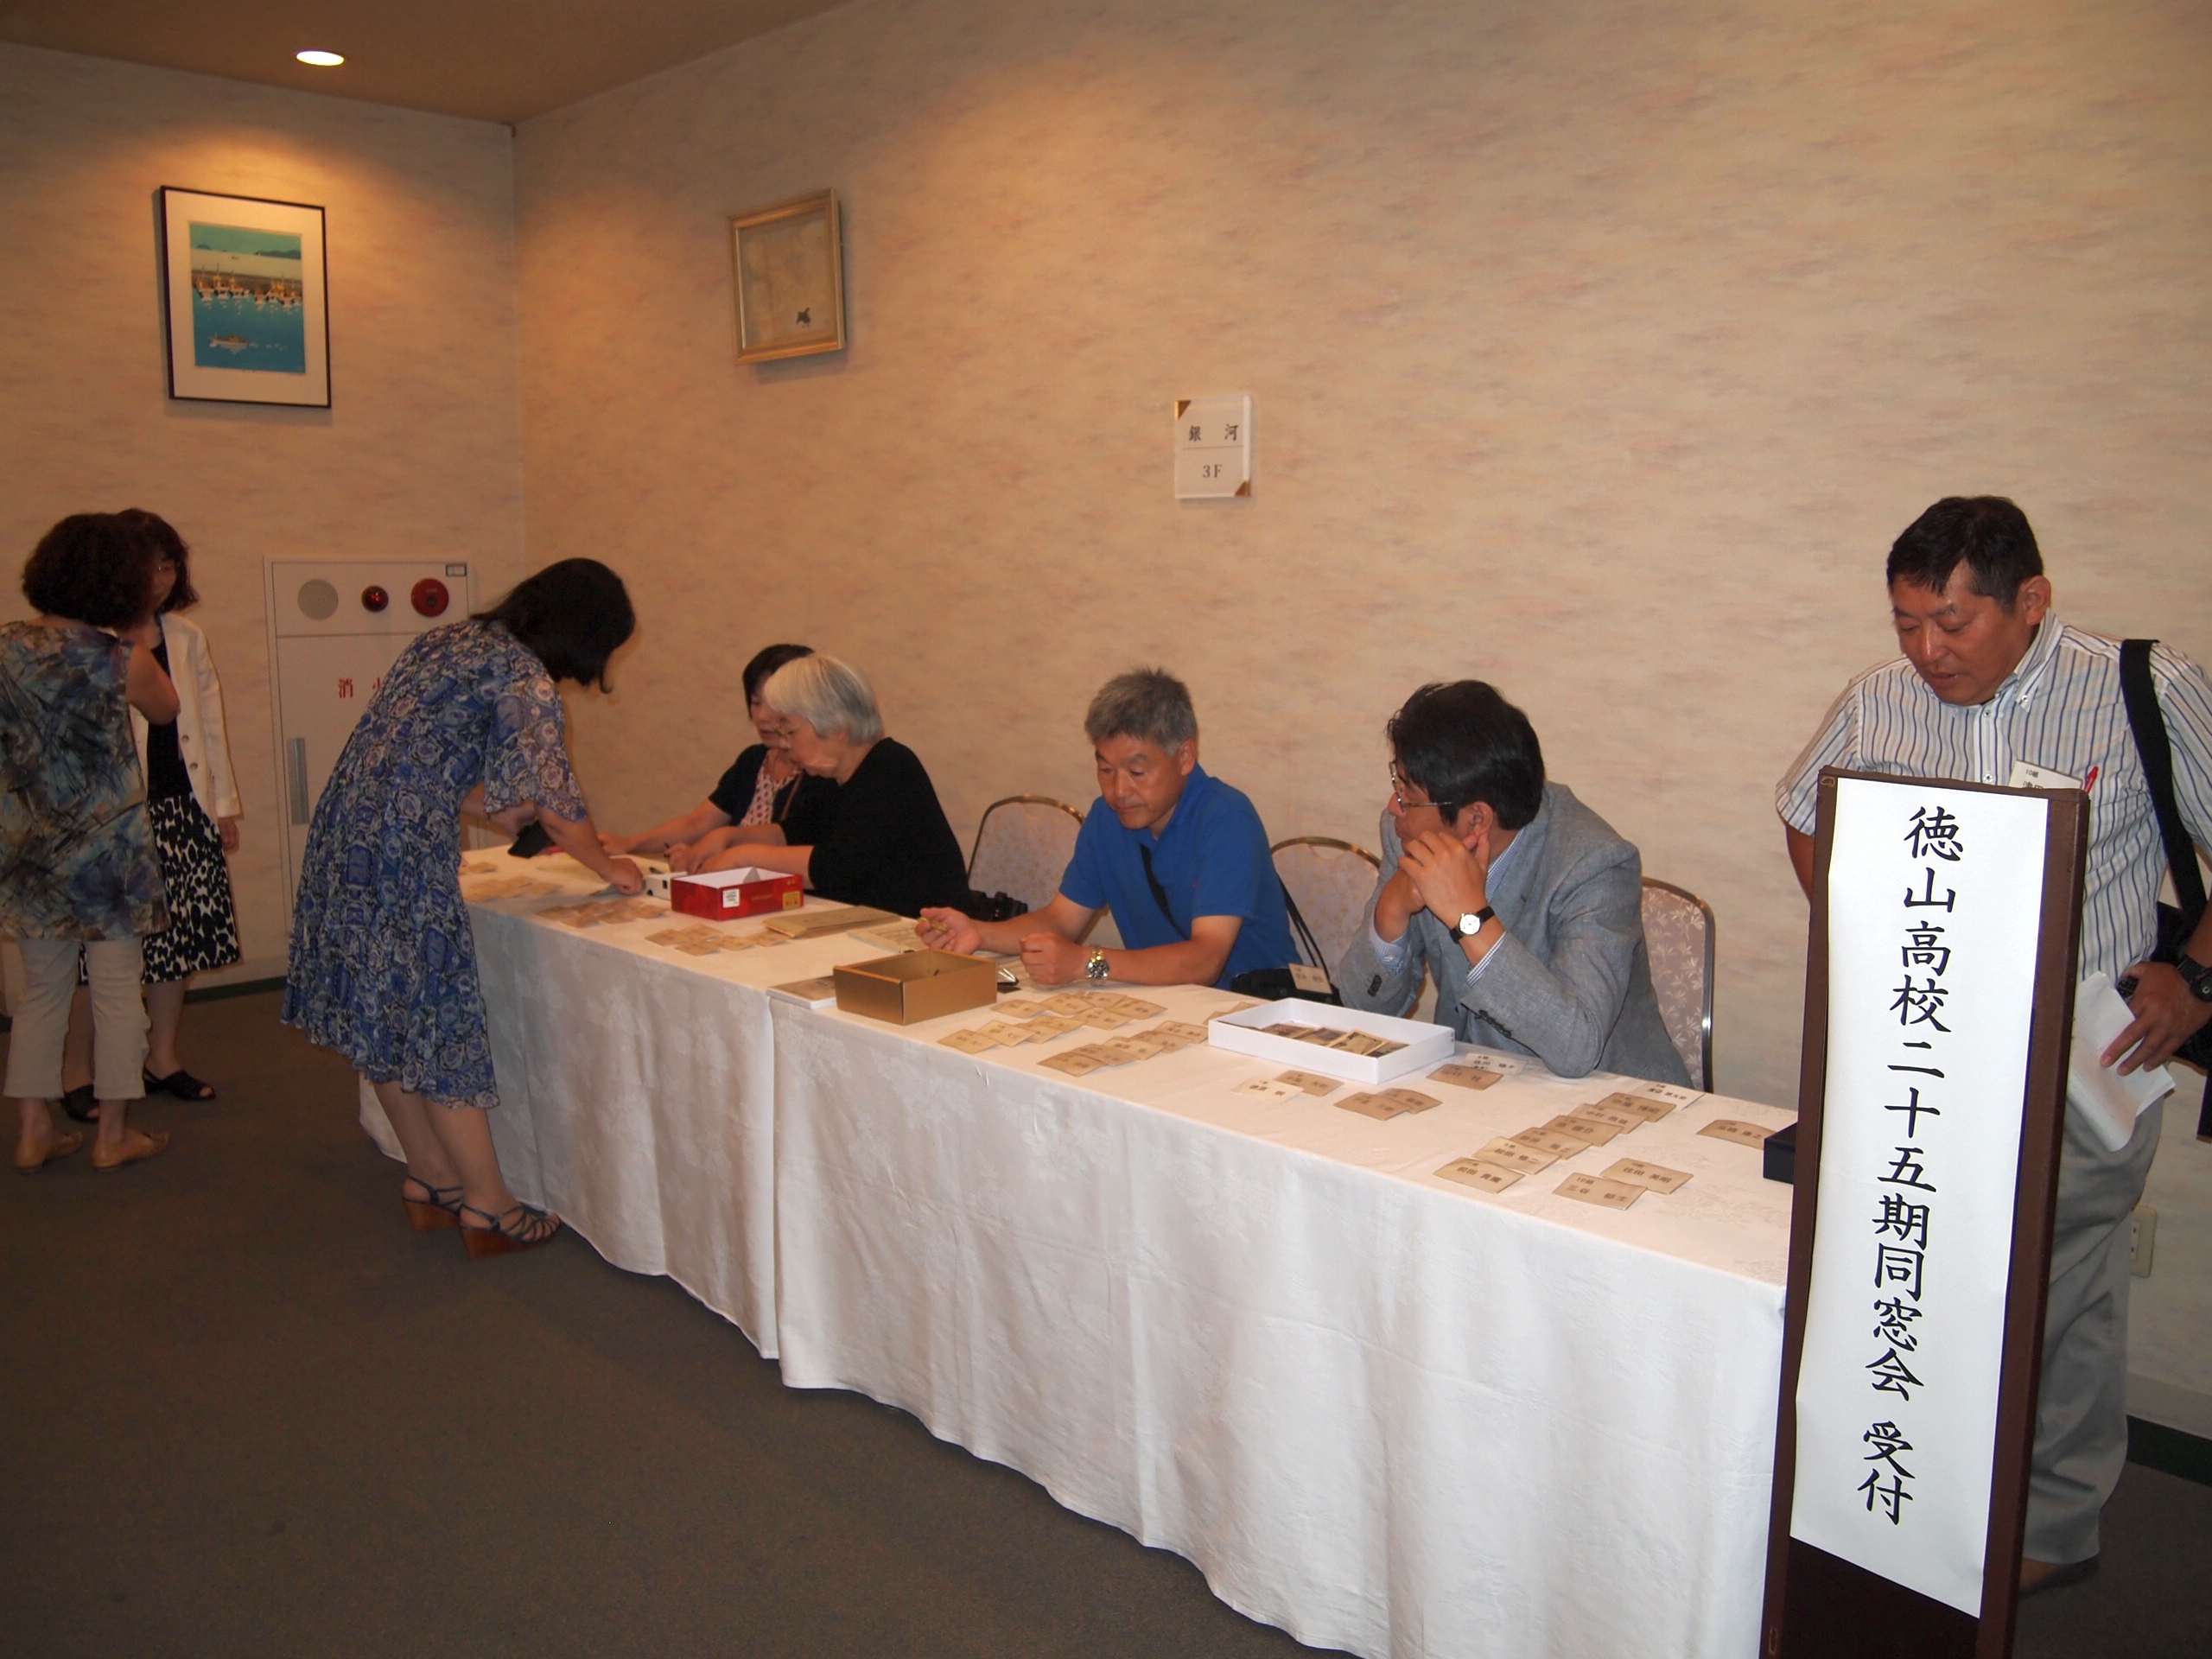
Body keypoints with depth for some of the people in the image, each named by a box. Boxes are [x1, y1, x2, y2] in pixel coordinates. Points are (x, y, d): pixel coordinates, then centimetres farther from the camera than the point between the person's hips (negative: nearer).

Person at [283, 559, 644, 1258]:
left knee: (384, 1023, 14)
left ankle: (431, 1185, 27)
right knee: (437, 1023, -1)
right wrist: (607, 866, 3)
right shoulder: (523, 676, -10)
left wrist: (487, 807, 29)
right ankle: (488, 1209, 9)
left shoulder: (446, 641, 16)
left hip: (343, 834, 9)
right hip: (403, 854, -9)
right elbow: (556, 799, -12)